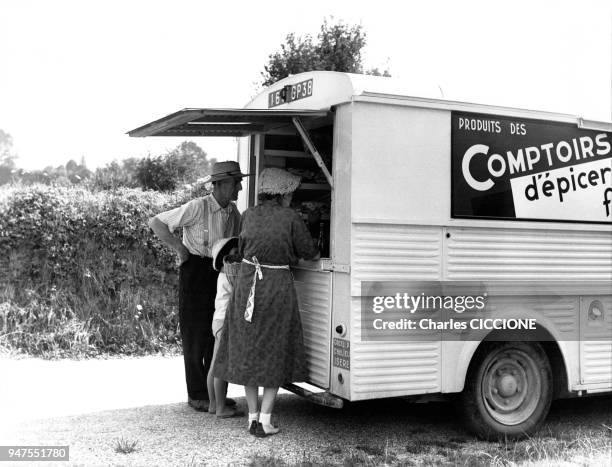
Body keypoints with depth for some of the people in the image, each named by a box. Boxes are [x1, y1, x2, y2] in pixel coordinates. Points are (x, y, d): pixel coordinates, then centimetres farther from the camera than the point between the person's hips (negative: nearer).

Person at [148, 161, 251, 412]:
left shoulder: (233, 212, 6)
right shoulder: (197, 207, -14)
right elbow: (156, 222, -11)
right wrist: (179, 247, -12)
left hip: (220, 272, 6)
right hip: (195, 271, -6)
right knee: (195, 335, -1)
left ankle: (214, 391, 21)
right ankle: (196, 394, 8)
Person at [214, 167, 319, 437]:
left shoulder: (248, 216, 3)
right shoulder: (291, 218, -9)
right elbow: (309, 254, -1)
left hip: (247, 285, 4)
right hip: (278, 287, -3)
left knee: (247, 352, 14)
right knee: (275, 354, 8)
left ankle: (252, 417, 17)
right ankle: (265, 420, 4)